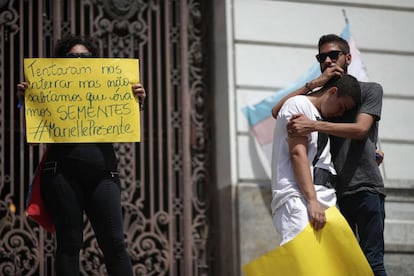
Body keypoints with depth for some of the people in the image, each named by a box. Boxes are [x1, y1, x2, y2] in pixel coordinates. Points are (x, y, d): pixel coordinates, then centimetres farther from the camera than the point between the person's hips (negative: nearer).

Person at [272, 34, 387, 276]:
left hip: (365, 188, -4)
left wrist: (313, 126, -20)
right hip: (335, 191, 4)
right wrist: (315, 83, -2)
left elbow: (360, 129, -8)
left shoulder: (370, 90, 10)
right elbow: (278, 111, 5)